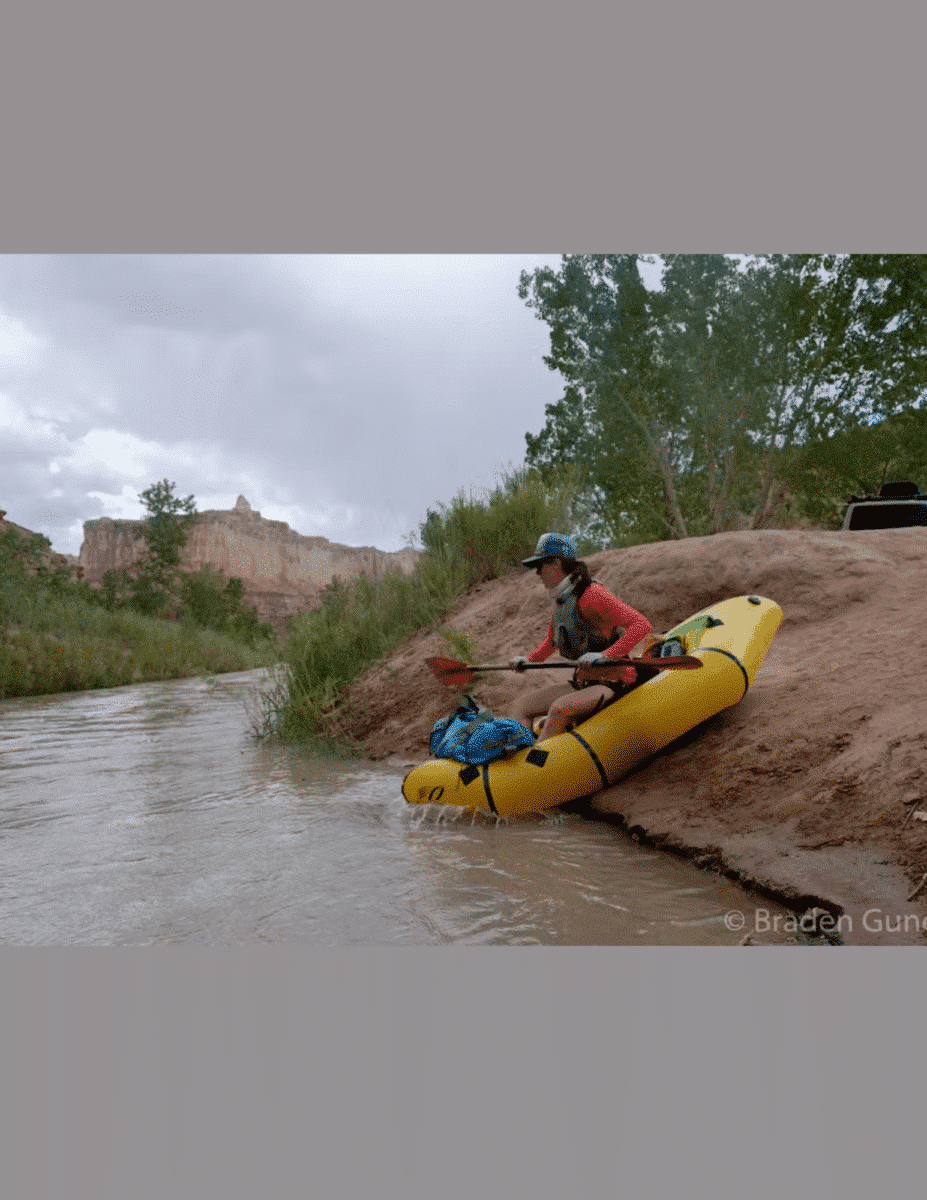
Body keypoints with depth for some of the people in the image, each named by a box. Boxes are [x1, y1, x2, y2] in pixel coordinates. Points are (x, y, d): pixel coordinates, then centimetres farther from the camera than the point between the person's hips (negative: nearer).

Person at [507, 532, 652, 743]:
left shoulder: (590, 593, -17)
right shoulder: (559, 601, 9)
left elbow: (642, 625, -25)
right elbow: (551, 643, 27)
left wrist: (605, 656, -34)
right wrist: (529, 660, 10)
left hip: (615, 681, -9)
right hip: (585, 684, 9)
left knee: (560, 708, -33)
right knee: (520, 707, -4)